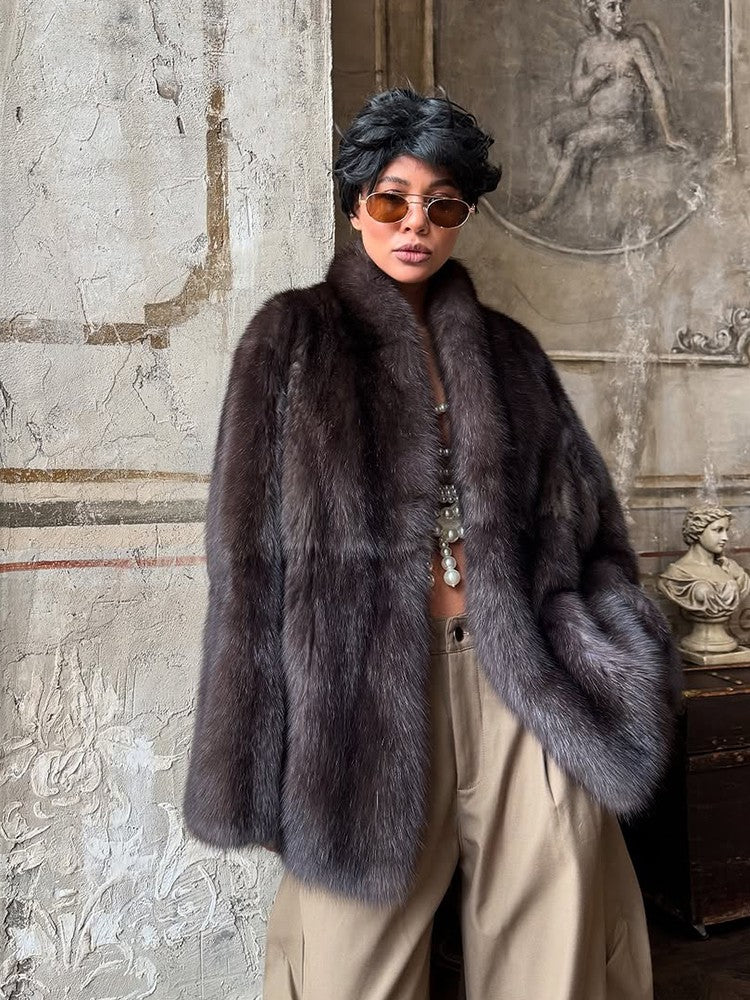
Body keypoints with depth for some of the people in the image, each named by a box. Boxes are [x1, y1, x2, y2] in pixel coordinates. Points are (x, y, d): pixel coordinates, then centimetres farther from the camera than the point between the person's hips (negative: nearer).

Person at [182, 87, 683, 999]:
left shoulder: (507, 353, 13)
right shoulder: (294, 337, 4)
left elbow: (581, 527, 13)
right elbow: (250, 546, -2)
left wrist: (611, 666, 1)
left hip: (523, 680, 3)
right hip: (367, 678, -2)